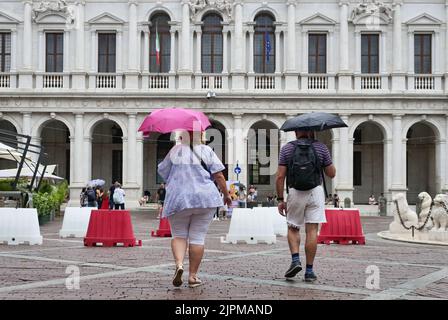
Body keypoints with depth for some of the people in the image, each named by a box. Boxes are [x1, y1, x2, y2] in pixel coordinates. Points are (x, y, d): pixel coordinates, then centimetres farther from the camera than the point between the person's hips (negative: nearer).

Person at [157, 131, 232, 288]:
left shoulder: (175, 151, 4)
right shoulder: (206, 151, 3)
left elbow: (163, 172, 12)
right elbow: (219, 176, -2)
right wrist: (226, 195, 8)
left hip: (178, 199, 0)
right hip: (205, 198, 0)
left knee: (179, 235, 11)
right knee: (197, 237, 5)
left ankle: (179, 264, -14)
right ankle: (193, 276, 6)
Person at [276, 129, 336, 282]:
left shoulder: (287, 148, 3)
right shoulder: (321, 147, 3)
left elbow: (280, 176, -3)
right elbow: (331, 174, 7)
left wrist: (280, 199, 2)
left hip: (295, 193, 0)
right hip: (315, 191, 0)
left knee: (293, 228, 16)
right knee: (312, 230, 1)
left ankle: (295, 260, -4)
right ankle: (309, 271, 2)